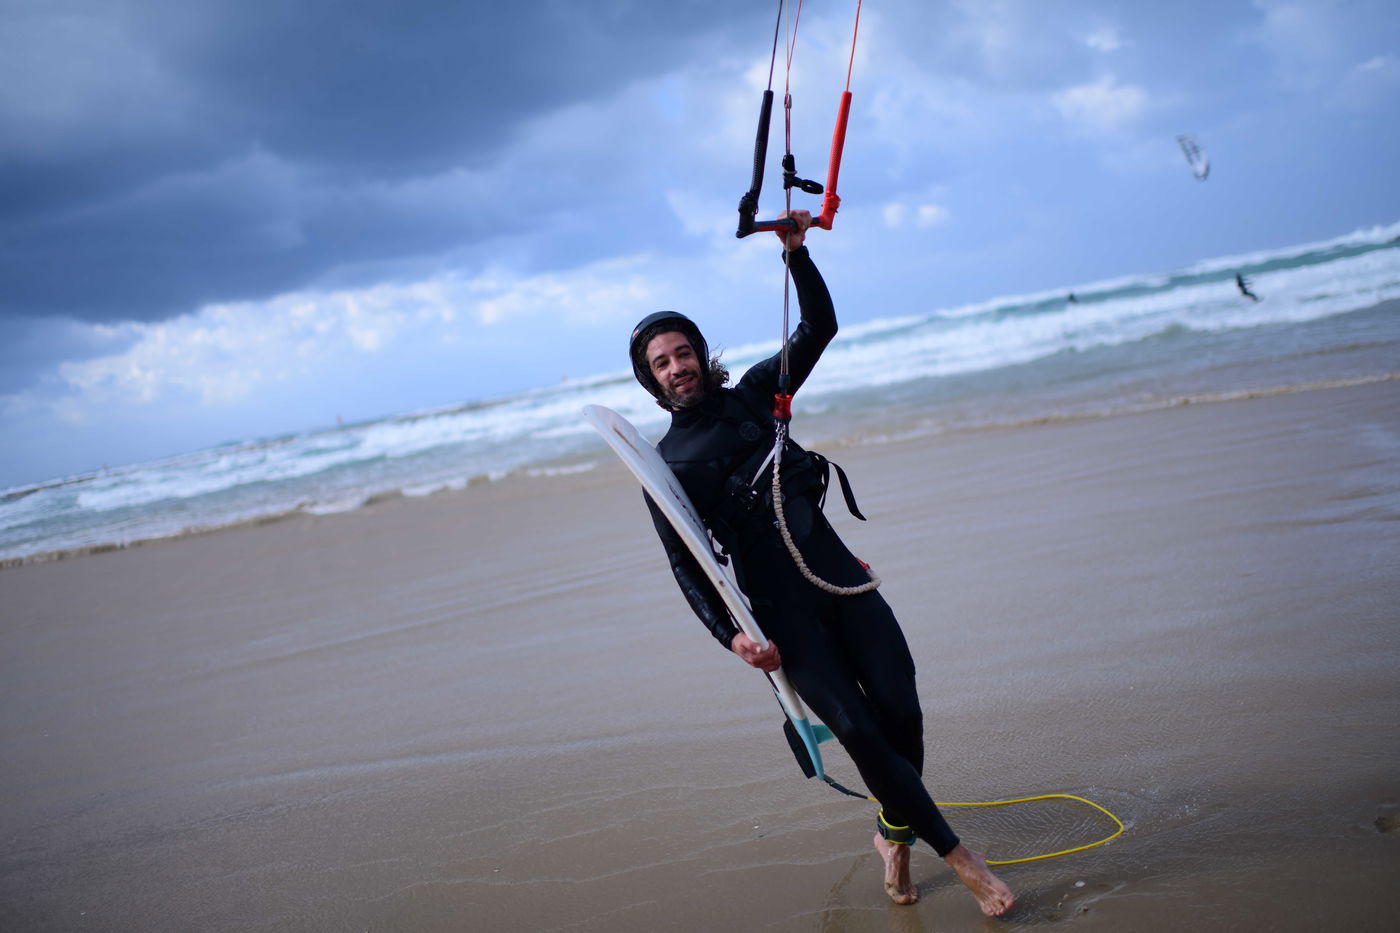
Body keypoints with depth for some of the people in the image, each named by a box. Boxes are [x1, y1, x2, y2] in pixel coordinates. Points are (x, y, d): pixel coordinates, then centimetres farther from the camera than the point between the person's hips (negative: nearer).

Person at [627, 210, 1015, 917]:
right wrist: (732, 637, -10)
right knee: (858, 731, -13)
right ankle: (957, 855, -1)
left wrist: (796, 254, 0)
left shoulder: (752, 395, 14)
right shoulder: (665, 464, 7)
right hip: (780, 610, -2)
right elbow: (686, 565, 3)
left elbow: (819, 328, 12)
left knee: (900, 711, -8)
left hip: (840, 577, 2)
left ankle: (895, 835, 18)